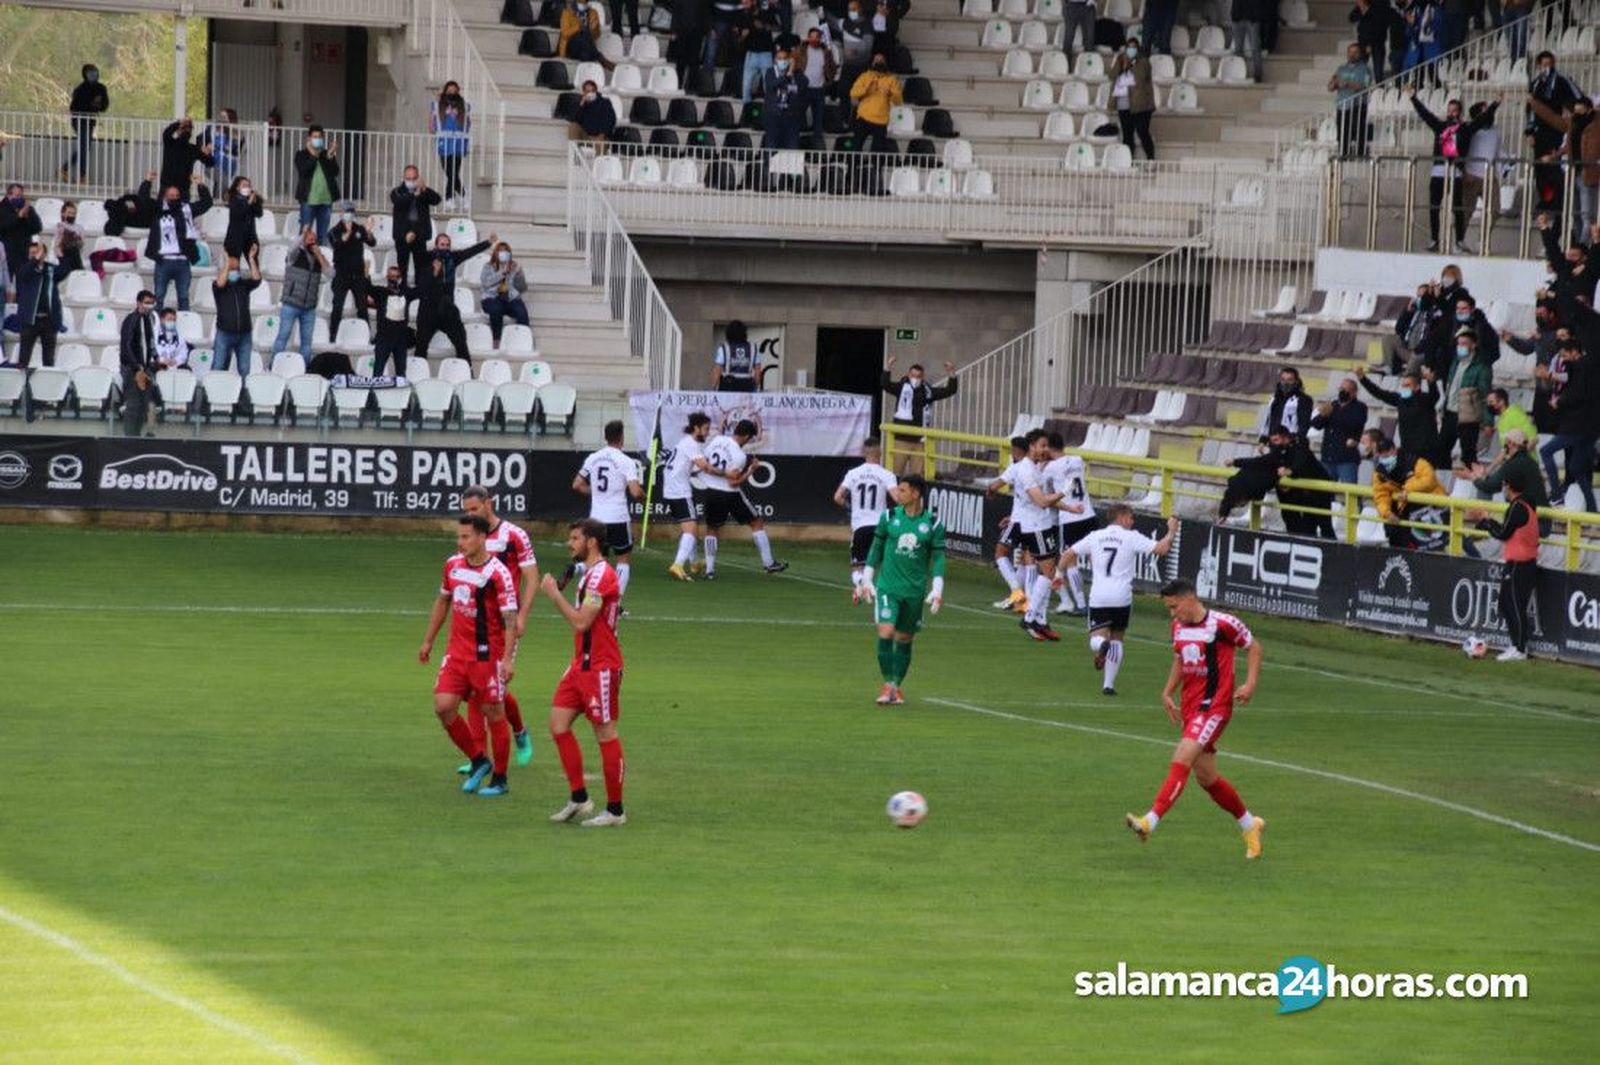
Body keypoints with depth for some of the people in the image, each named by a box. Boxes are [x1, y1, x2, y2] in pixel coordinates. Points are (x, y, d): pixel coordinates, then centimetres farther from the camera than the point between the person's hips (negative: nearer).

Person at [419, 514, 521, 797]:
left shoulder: (498, 573, -15)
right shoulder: (453, 564, 5)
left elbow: (510, 619, -15)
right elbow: (442, 602, 20)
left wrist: (508, 659, -22)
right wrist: (428, 641, 21)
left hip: (487, 654, -6)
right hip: (457, 652, 6)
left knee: (493, 713, 2)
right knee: (443, 706, -4)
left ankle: (500, 780, 16)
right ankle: (478, 761, 16)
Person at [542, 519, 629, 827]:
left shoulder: (602, 576, -17)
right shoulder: (590, 574, 15)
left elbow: (582, 622, -22)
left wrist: (554, 594, -14)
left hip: (601, 667, -10)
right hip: (582, 664, 10)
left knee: (606, 734, -2)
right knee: (558, 724, 4)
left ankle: (615, 810, 5)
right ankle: (578, 798, 10)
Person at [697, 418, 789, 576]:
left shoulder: (717, 440, -4)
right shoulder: (739, 456, -20)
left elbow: (702, 463, 3)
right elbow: (733, 482, -19)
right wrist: (752, 469, -11)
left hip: (711, 491, 5)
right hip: (731, 494, -5)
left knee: (712, 529, 19)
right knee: (756, 524, 11)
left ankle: (709, 569, 10)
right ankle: (768, 563, 13)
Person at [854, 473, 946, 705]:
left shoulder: (933, 523, -2)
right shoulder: (889, 517, 1)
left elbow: (938, 558, 2)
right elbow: (876, 549, 11)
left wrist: (937, 590, -6)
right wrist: (865, 581, 12)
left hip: (915, 590, 0)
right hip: (888, 587, 0)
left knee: (905, 639, 8)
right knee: (885, 632, -16)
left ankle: (898, 686, 22)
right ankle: (888, 684, -7)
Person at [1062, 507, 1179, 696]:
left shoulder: (1095, 537, 9)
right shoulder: (1131, 538, -1)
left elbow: (1068, 554, 12)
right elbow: (1162, 548, -7)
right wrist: (1171, 531, 10)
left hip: (1098, 597, 1)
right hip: (1122, 597, -1)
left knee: (1096, 640, 1)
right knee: (1116, 639, 15)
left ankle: (1101, 645, -37)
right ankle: (1108, 684, 10)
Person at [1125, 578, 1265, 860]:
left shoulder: (1222, 624, -13)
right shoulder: (1178, 627, 8)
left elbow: (1253, 647, -1)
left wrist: (1250, 684, -13)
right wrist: (1167, 693, 13)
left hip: (1215, 707, -8)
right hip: (1189, 707, 8)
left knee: (1181, 760, -22)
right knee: (1206, 776, 13)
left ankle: (1150, 822, -31)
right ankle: (1249, 824, 31)